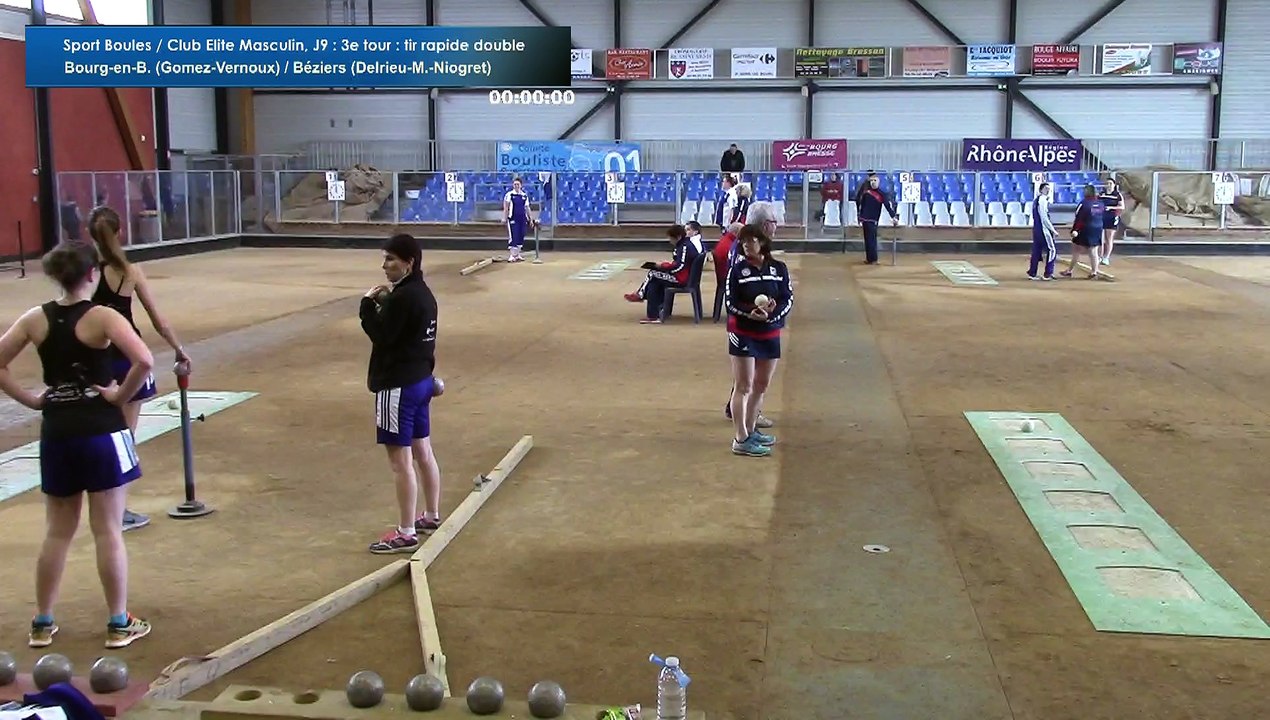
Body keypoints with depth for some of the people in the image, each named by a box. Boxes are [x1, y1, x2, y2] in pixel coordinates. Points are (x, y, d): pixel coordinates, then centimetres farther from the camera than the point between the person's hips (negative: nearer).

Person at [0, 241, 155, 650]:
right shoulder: (103, 318, -12)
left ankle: (42, 625, 24)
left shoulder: (35, 319, 2)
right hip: (101, 432, -4)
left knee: (57, 533, 16)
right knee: (108, 532, 4)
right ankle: (119, 625, 12)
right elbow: (144, 361, -26)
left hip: (55, 434, 5)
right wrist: (122, 396, -12)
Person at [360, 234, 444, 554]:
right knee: (423, 452, 19)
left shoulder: (402, 297, -20)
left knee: (401, 460, -4)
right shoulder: (423, 293, 10)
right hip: (421, 380, 10)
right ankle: (431, 516, 32)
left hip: (399, 386, -10)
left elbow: (381, 335, -16)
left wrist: (368, 303, -7)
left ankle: (405, 534, 2)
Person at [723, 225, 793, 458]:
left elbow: (788, 299, -2)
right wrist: (751, 312, -25)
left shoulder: (779, 268, 0)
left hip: (771, 334, 4)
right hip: (742, 333, -4)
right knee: (743, 386, -4)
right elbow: (730, 302, -9)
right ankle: (741, 439, -2)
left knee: (762, 385, 14)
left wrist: (773, 312, -21)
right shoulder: (737, 269, -6)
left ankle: (750, 430, 29)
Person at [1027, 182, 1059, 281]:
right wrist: (1053, 230, -17)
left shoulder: (1037, 200, 15)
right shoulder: (1043, 200, -15)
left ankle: (1032, 273, 15)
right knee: (1052, 250, -3)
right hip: (1043, 229, -10)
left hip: (1036, 228, 10)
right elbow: (1044, 217, -20)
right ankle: (1048, 274, -4)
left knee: (1037, 251, 12)